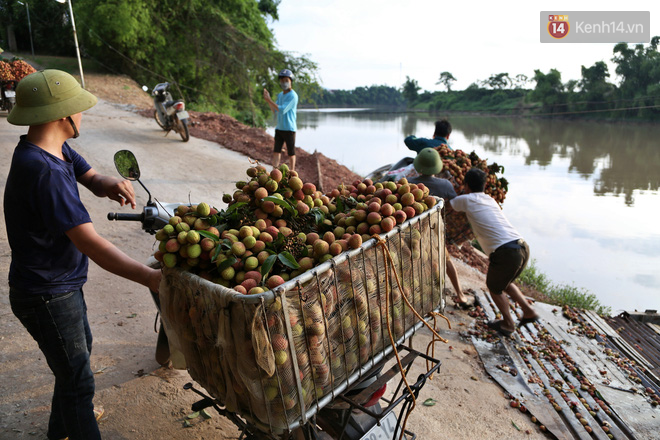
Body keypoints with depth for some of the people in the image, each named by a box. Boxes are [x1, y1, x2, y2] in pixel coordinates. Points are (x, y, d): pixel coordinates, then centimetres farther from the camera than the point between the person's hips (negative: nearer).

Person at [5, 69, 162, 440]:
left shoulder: (57, 149, -2)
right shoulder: (42, 170, -33)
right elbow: (92, 244, -38)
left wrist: (107, 183, -25)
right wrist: (151, 277, -43)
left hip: (64, 283, 10)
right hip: (46, 294, -10)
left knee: (79, 350, 29)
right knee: (78, 380, 4)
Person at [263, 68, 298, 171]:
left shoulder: (293, 96, -12)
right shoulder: (280, 95, 13)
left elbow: (283, 110, -20)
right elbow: (275, 111, 11)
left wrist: (269, 100, -19)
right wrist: (268, 99, -1)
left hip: (289, 129, -7)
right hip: (279, 128, 7)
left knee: (291, 153, 4)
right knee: (276, 151, 4)